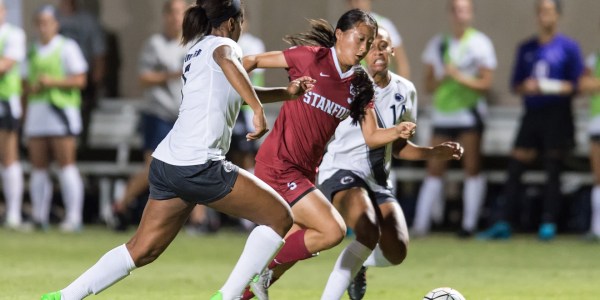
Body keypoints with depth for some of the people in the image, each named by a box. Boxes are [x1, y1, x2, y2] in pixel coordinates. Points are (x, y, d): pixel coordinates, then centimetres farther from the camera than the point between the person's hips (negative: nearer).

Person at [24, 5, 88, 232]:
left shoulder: (67, 47, 2)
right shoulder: (33, 51, 17)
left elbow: (80, 80, -4)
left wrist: (52, 81, -13)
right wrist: (32, 87, 2)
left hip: (62, 109, -5)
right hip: (37, 109, 5)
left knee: (66, 165, -10)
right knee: (38, 166, 2)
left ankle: (73, 217, -12)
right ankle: (39, 217, 6)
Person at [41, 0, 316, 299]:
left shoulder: (197, 49, 22)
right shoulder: (221, 44, -3)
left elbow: (231, 91, 38)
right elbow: (227, 62, -29)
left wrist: (286, 92, 35)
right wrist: (259, 109, -36)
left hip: (167, 163, 9)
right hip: (199, 167, -9)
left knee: (142, 249, 14)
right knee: (280, 217, 1)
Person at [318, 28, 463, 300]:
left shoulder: (405, 91, 8)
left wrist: (434, 153, 5)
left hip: (379, 179, 6)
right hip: (341, 173, -6)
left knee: (396, 252, -11)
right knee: (368, 233, -33)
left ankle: (357, 264, 24)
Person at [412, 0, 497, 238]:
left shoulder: (480, 43, -1)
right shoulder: (437, 44, 10)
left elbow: (485, 84, -5)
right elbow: (428, 85, 10)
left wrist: (460, 77, -19)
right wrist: (442, 78, -11)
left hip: (469, 112, -3)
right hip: (442, 113, 3)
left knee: (472, 169, -6)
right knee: (434, 170, 0)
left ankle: (469, 224, -3)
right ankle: (421, 223, 1)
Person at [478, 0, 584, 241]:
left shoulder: (568, 47, 0)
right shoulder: (526, 49, 13)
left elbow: (577, 85, -3)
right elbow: (516, 85, 15)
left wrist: (549, 87, -16)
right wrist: (526, 87, -7)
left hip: (557, 115, -4)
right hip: (532, 114, 4)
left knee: (553, 171, -2)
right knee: (515, 169, 0)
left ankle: (548, 224, 3)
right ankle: (502, 223, 1)